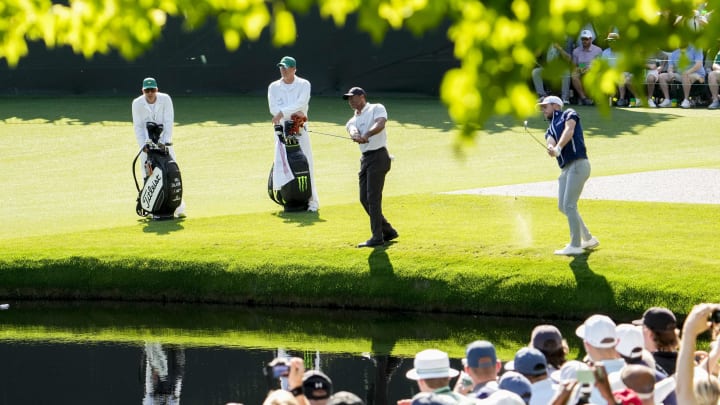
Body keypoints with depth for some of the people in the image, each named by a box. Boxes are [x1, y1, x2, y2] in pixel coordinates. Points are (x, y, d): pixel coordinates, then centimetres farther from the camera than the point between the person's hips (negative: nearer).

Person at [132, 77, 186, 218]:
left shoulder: (165, 99, -8)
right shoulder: (137, 103, -6)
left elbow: (169, 122, -12)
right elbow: (138, 126, -5)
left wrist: (165, 141, -22)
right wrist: (143, 145, -16)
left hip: (164, 142, -1)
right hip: (147, 142, 1)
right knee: (149, 176, -4)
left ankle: (179, 208, -9)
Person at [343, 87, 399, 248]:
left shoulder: (376, 109, 1)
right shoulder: (353, 120, 19)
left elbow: (380, 124, -20)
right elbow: (353, 131, -5)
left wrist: (366, 135, -38)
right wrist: (356, 136, -31)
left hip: (378, 156, -8)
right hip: (365, 159, 8)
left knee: (373, 198, -11)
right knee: (364, 199, 8)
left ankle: (377, 237, -9)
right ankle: (388, 231, 21)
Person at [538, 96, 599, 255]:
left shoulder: (569, 114, 8)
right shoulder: (551, 129, 24)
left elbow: (569, 131, -14)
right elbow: (551, 143, 1)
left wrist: (558, 147, -31)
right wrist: (551, 149, -24)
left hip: (578, 165, -8)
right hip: (565, 169, 8)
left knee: (569, 205, -13)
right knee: (563, 206, 11)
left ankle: (575, 245, -10)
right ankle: (588, 239, 25)